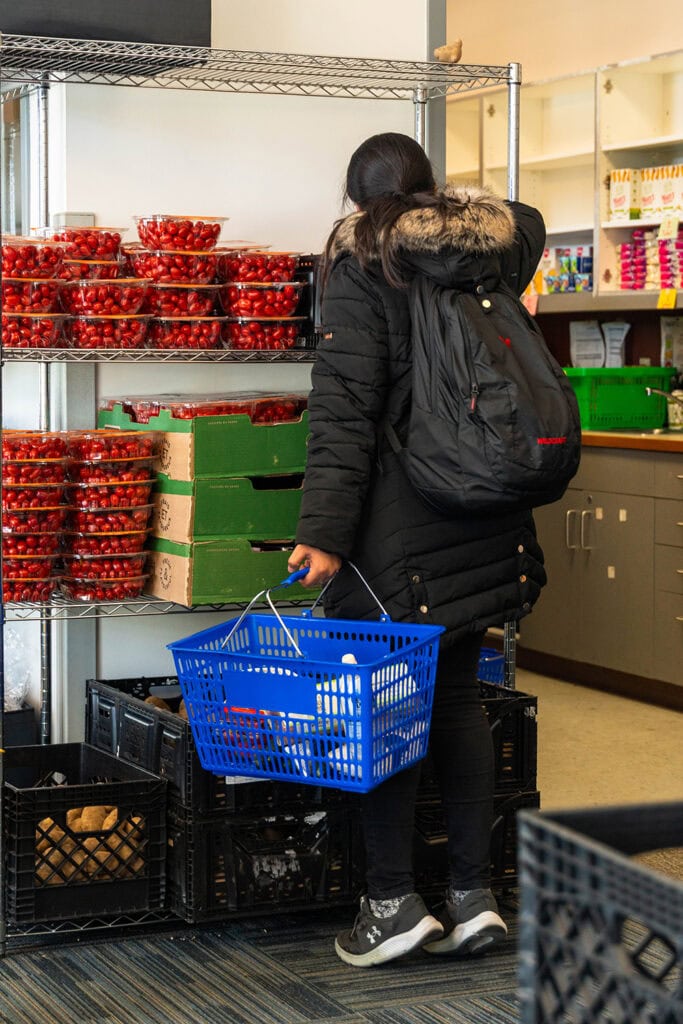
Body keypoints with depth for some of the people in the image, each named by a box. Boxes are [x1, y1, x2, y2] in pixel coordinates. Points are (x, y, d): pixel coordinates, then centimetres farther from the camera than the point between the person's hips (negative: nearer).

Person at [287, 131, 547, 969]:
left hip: (400, 519, -6)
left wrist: (324, 529, -17)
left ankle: (393, 901, 5)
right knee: (456, 693, 12)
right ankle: (473, 893, 14)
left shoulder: (361, 263, -7)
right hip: (485, 519, 6)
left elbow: (344, 409, -14)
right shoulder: (496, 246, 9)